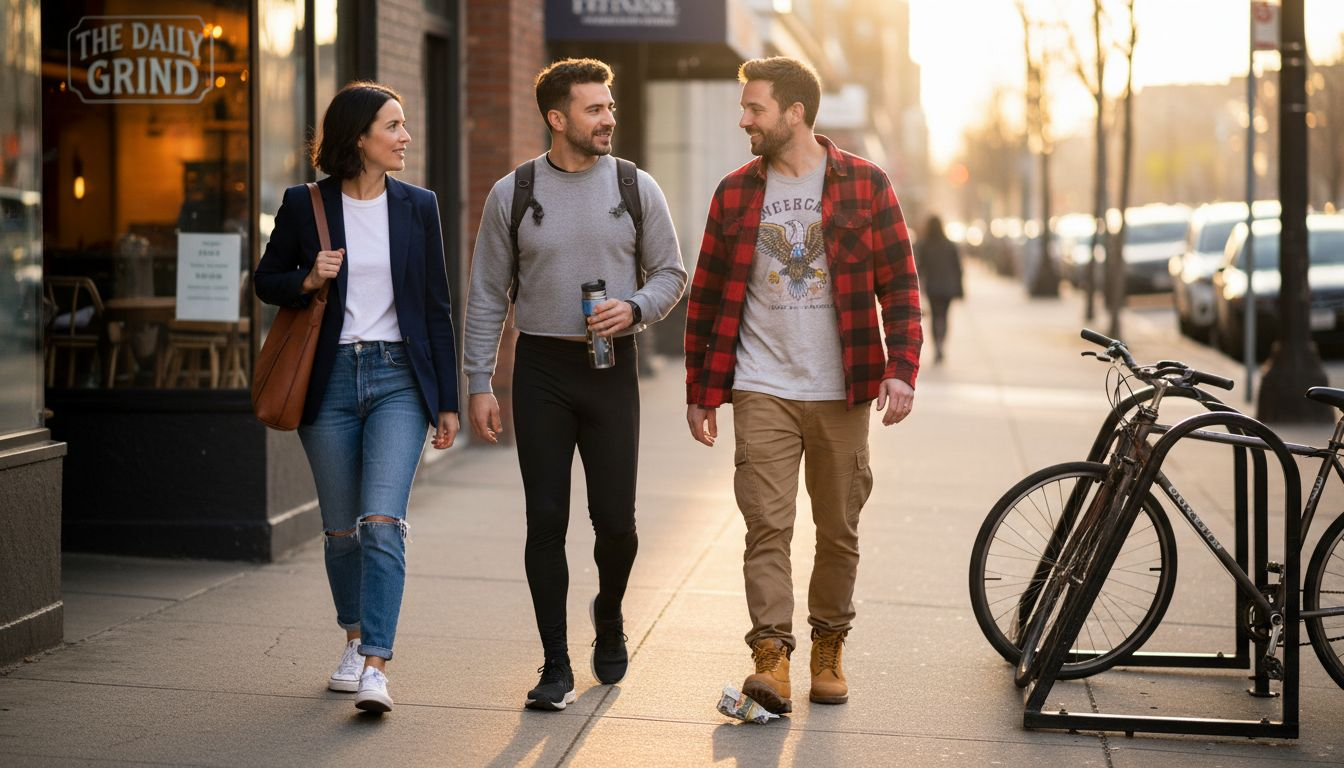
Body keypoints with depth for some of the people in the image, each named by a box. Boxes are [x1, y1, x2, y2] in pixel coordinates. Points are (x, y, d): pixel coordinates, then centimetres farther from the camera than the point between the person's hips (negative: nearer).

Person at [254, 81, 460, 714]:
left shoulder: (417, 206, 5)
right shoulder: (304, 205, 0)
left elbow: (436, 307, 7)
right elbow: (267, 281, 12)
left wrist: (447, 400, 6)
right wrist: (309, 280, -11)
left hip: (398, 378, 0)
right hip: (331, 379, 1)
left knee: (382, 522, -14)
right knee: (341, 529, 10)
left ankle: (375, 668, -18)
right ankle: (355, 640, 32)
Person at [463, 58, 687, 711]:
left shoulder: (635, 187, 3)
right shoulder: (512, 194, 1)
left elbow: (670, 273, 9)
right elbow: (487, 296, 4)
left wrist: (634, 308, -12)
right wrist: (478, 383, -2)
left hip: (611, 367, 1)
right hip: (541, 369, 0)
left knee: (615, 520, 0)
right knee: (546, 521, -2)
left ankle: (608, 615, 32)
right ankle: (556, 667, 7)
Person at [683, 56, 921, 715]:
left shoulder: (865, 185, 1)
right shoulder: (736, 191, 6)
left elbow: (900, 284, 1)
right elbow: (707, 296, 10)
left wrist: (901, 370, -11)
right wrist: (700, 390, 8)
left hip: (840, 393, 0)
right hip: (762, 391, 1)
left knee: (838, 531, 8)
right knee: (767, 526, -8)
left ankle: (828, 650, 23)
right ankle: (771, 657, -11)